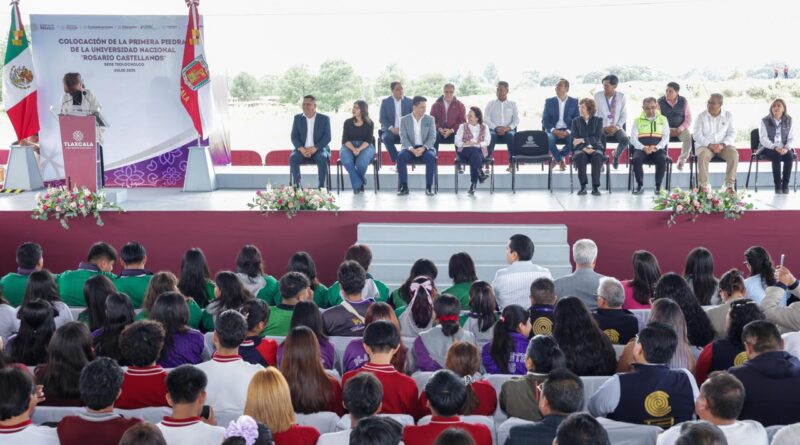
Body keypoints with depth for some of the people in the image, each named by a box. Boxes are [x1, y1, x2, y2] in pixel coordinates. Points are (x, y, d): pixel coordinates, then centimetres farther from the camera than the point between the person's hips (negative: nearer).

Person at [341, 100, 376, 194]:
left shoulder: (369, 123, 5)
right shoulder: (348, 122, 8)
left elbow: (368, 140, -4)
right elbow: (345, 140, 0)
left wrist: (359, 149, -23)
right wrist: (353, 149, -21)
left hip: (365, 147, -1)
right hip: (349, 146, 1)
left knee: (361, 163, -35)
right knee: (346, 161, -35)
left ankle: (358, 184, -3)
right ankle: (358, 184, -20)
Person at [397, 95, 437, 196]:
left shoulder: (430, 119, 5)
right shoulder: (404, 120, 4)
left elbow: (432, 137, -3)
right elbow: (403, 138, -5)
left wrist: (423, 148, -22)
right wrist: (412, 149, -24)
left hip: (425, 148, 0)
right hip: (410, 148, 0)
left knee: (430, 157, -34)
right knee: (401, 156, -32)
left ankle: (428, 187, -26)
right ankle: (404, 187, -25)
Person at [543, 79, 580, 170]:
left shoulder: (574, 102, 9)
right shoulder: (549, 102, 10)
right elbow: (544, 121, 4)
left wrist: (568, 131, -16)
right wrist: (554, 130, -16)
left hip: (567, 131, 0)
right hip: (553, 131, 0)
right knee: (548, 139, -35)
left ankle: (556, 157, -5)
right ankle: (560, 160, -10)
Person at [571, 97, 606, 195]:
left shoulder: (598, 120, 10)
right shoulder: (575, 121, 12)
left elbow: (597, 138, -3)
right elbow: (575, 139, 0)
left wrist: (583, 140, -14)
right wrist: (584, 148, -18)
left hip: (595, 147, 0)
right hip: (581, 148, 0)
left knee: (597, 156, -36)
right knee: (580, 155, -36)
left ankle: (595, 187, -34)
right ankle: (583, 186, -32)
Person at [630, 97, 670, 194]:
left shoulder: (663, 119, 15)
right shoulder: (638, 120, 14)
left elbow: (666, 137, 5)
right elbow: (633, 138, 5)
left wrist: (656, 147, -14)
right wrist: (643, 148, -14)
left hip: (658, 148, 0)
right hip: (641, 148, 0)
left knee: (662, 159, -33)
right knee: (636, 159, -33)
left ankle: (658, 185, -16)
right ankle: (640, 185, -15)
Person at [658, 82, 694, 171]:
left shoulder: (683, 101, 0)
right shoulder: (660, 101, -3)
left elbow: (688, 119, 2)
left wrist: (680, 129, -13)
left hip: (681, 129, 1)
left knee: (689, 137, -30)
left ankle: (682, 160, -12)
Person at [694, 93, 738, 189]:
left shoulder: (728, 115, 7)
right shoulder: (701, 116, 3)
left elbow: (732, 133, 3)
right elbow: (697, 135, -3)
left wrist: (722, 144, -15)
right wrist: (709, 145, -18)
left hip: (723, 145, 1)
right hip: (705, 145, -1)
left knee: (734, 155, -30)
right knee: (702, 155, -36)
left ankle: (730, 185, -24)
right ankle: (703, 186, -30)